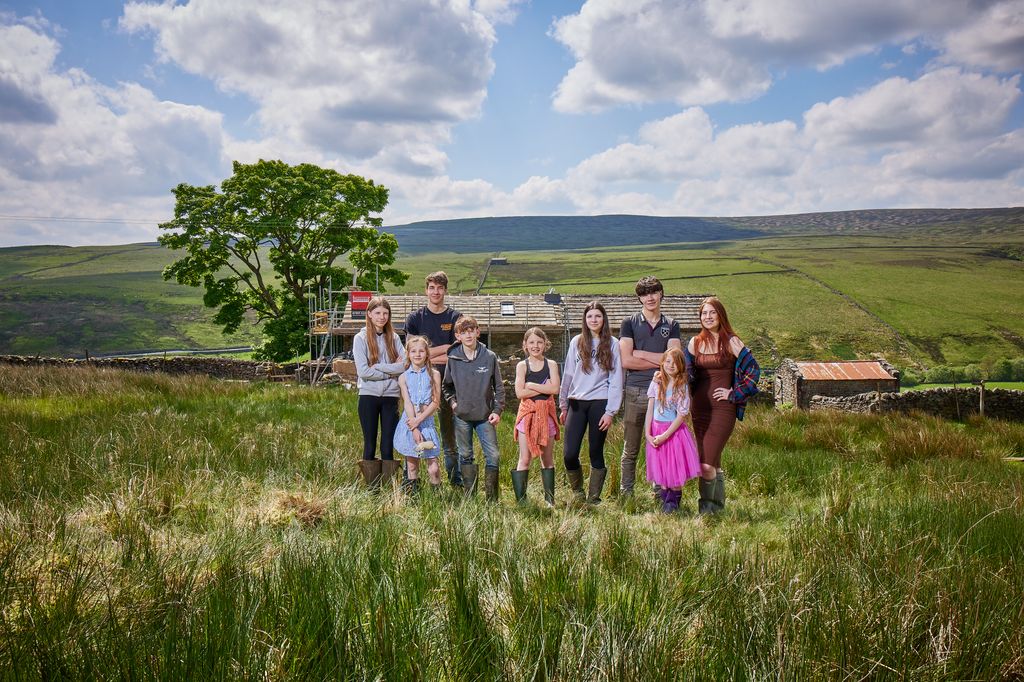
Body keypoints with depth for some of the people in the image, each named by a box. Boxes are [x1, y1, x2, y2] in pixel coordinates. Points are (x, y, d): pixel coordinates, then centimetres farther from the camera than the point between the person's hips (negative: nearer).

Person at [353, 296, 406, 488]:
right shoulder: (361, 338, -1)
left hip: (390, 396, 2)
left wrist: (378, 366, -11)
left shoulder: (394, 338, 8)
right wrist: (391, 371, -8)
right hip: (369, 395, -2)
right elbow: (363, 371, -12)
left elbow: (405, 365, -5)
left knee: (389, 445, 4)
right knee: (370, 444, 4)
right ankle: (371, 487, 11)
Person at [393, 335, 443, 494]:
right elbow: (407, 403, -4)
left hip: (427, 423, -1)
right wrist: (414, 430, -13)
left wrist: (418, 420, -13)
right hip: (409, 424, 1)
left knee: (433, 468, -7)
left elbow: (435, 403, -3)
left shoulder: (434, 375, 3)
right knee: (412, 466, 7)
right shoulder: (404, 377, 5)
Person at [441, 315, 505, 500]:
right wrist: (452, 401, -2)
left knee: (493, 455, -4)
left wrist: (497, 410, -4)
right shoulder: (453, 359, -1)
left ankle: (492, 498, 7)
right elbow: (446, 386, 13)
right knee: (465, 455, 9)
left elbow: (499, 387, 3)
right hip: (461, 416, 1)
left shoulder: (489, 357, -3)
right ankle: (469, 495, 20)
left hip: (485, 416, -1)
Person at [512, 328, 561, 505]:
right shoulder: (522, 366, 1)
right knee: (525, 459, -3)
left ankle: (550, 499, 17)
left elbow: (555, 389, -12)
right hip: (527, 414, -1)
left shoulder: (551, 364, 4)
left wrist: (531, 385, -12)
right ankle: (520, 499, 0)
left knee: (547, 458, 10)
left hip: (546, 413, 1)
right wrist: (544, 387, -13)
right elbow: (520, 393, -11)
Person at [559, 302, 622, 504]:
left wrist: (610, 411, -7)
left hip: (599, 403, -2)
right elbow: (568, 375, 13)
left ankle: (593, 499, 15)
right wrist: (563, 405, 10)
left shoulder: (612, 344, 2)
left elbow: (616, 379, -1)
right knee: (569, 454, -4)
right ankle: (578, 493, 19)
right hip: (577, 403, 2)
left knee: (596, 453, 4)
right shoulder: (577, 342, 10)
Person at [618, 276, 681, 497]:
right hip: (635, 392, -1)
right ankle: (625, 494, 14)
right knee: (631, 450, 5)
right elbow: (626, 361, -7)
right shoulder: (630, 323, 6)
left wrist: (640, 353, -5)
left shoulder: (671, 325, 12)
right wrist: (660, 361, -6)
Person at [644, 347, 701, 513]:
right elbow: (650, 410, 1)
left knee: (675, 468, 2)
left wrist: (664, 436, -16)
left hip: (674, 431, -3)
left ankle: (674, 500, 19)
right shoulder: (656, 383, 1)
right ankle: (665, 499, 23)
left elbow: (681, 416, -12)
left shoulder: (682, 387, -9)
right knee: (661, 469, 9)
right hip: (656, 431, 3)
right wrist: (647, 433, -7)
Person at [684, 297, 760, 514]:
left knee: (706, 464, -14)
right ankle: (718, 504, 28)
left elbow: (753, 369, -6)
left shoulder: (731, 342, -4)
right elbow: (688, 374, 13)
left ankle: (706, 505, 2)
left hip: (723, 407, -5)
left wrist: (734, 393, -7)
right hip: (700, 406, 5)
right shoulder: (695, 343, 9)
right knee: (713, 462, 13)